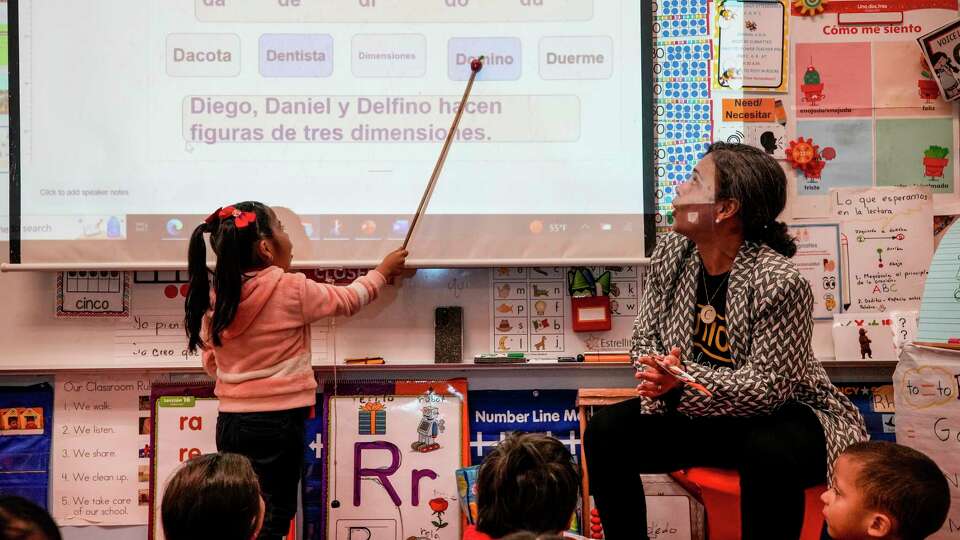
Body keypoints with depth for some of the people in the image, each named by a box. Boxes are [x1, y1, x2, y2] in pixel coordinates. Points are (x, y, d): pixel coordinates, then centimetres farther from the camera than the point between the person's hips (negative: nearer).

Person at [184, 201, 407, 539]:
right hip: (278, 422, -5)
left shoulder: (213, 296, 1)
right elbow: (347, 301, 4)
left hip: (231, 421, 5)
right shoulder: (292, 290, -12)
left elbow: (211, 364, 9)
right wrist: (383, 271, 21)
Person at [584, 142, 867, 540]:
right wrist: (659, 379, -22)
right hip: (701, 414, 6)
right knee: (606, 430, -10)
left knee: (769, 453, -38)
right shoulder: (671, 252, -4)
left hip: (780, 419, -5)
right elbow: (645, 337, 1)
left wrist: (683, 381, -34)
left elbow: (769, 387, -24)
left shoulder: (779, 282, -25)